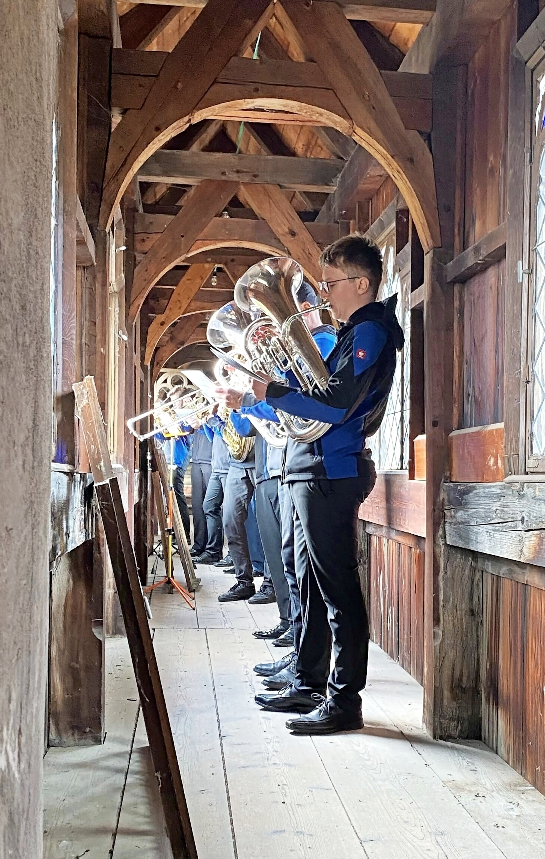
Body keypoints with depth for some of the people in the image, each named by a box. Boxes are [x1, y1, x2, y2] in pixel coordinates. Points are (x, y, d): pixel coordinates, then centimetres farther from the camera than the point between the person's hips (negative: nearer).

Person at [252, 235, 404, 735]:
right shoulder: (352, 333, 21)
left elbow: (335, 405, -22)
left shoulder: (371, 331, -11)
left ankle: (345, 701, 3)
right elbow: (319, 388, 19)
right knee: (312, 583, 15)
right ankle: (309, 685, 25)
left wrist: (271, 393, -12)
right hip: (314, 471, 10)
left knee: (338, 587, -5)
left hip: (332, 473, -10)